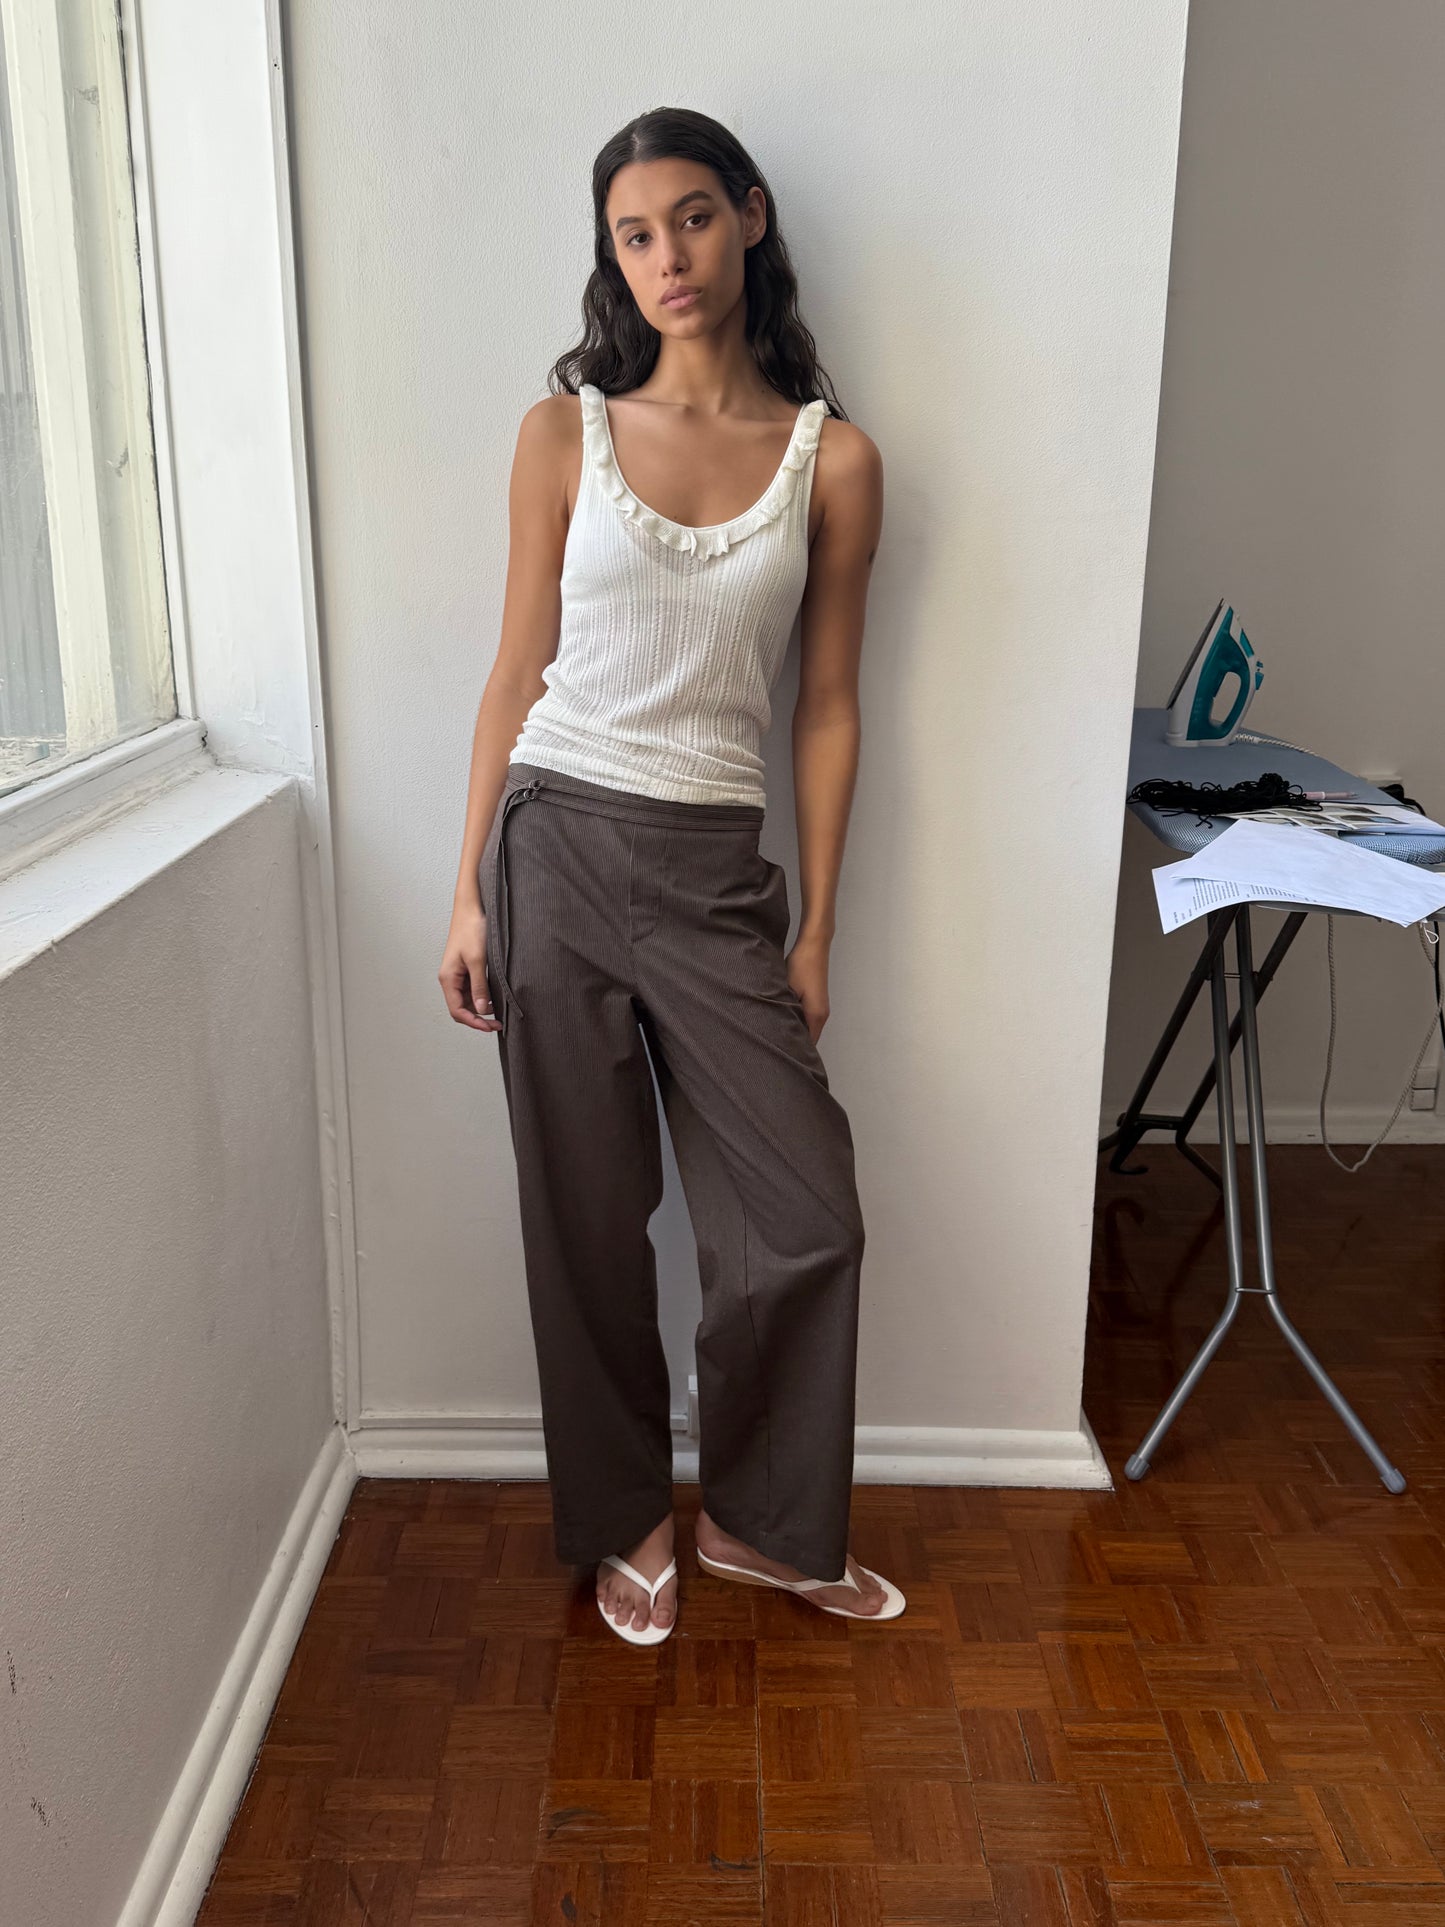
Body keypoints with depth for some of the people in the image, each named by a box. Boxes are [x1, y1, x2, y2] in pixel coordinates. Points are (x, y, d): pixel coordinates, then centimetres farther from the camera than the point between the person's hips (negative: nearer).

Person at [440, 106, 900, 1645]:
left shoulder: (833, 458, 3)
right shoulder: (567, 432, 2)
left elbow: (827, 705, 4)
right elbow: (519, 672, 4)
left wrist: (814, 929, 3)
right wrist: (471, 894, 2)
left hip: (715, 871, 1)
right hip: (557, 842, 0)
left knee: (806, 1218, 1)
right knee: (590, 1218, 8)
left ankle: (763, 1522, 27)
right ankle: (626, 1521, 31)